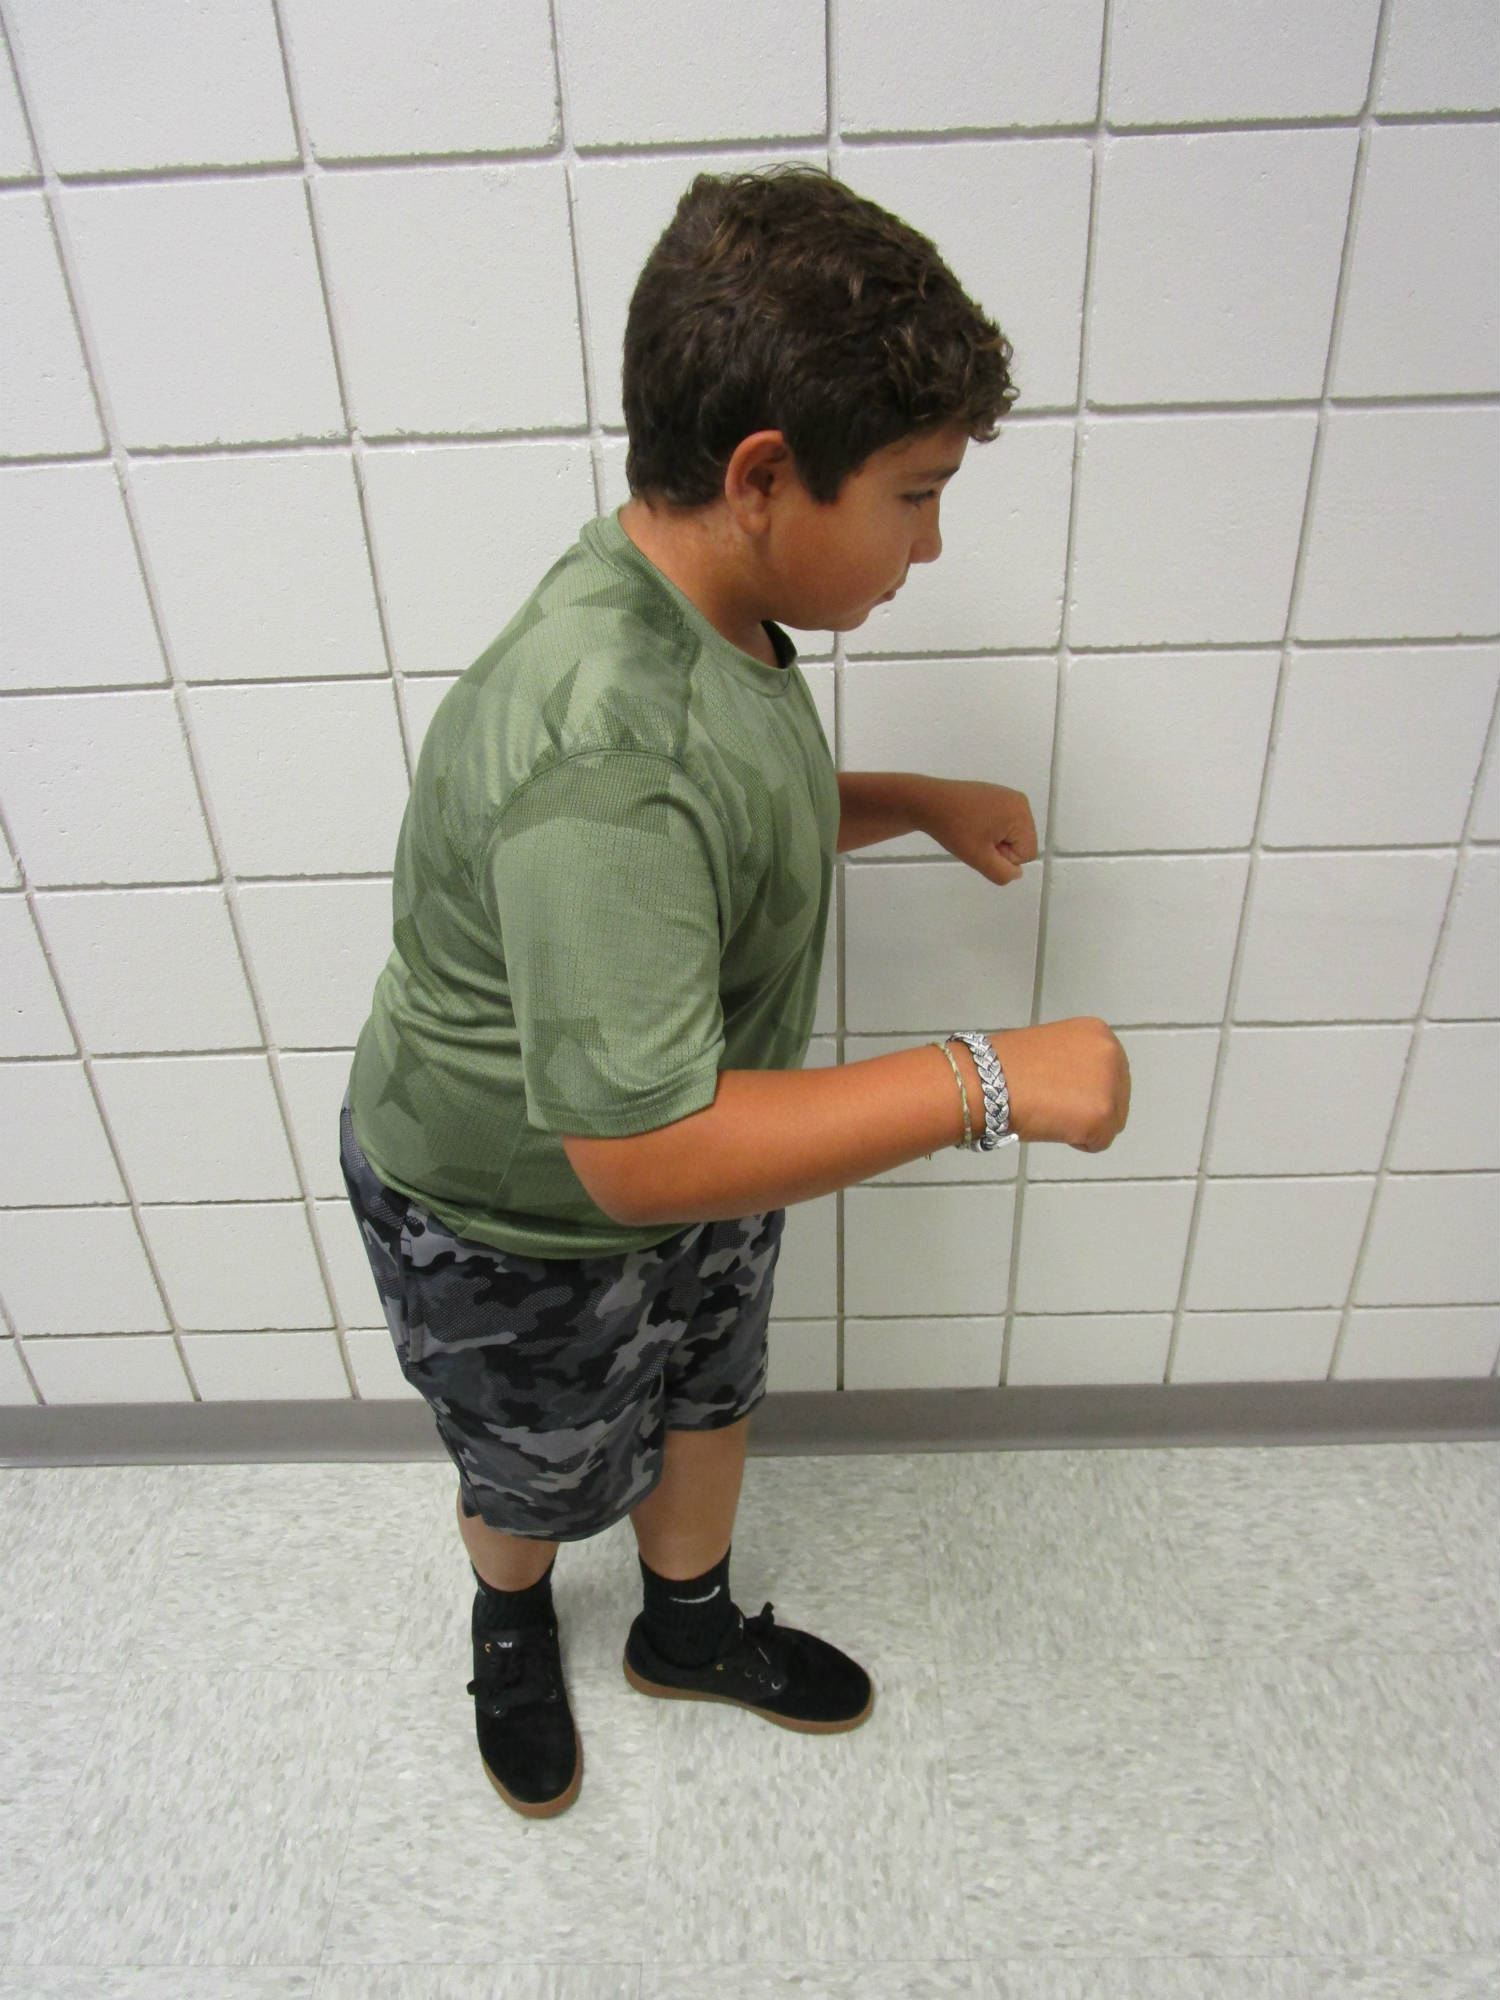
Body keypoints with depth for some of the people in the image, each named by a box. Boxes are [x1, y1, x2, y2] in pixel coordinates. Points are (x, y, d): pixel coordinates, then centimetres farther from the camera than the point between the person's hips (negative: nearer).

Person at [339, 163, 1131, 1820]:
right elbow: (645, 1153, -40)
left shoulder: (712, 614, -9)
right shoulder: (597, 752, -40)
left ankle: (689, 1626, 60)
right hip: (518, 1225, -7)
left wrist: (916, 802, -1)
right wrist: (987, 1081, -36)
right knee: (541, 1477, 23)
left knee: (706, 1393, 28)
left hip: (690, 1146, 8)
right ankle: (511, 1625, 61)